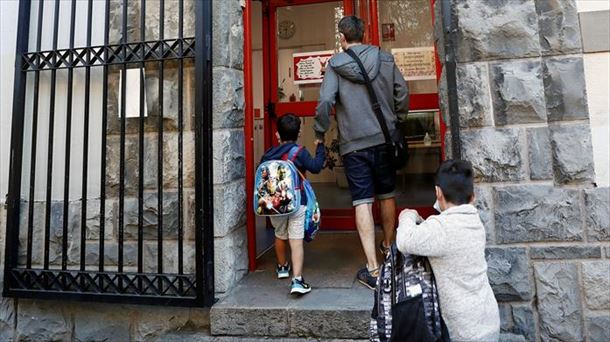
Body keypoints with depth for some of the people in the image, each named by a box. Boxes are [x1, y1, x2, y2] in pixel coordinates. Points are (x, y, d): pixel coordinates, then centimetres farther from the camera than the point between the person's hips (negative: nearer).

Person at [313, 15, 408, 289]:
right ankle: (388, 248, 38)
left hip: (354, 144, -3)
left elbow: (325, 102, -12)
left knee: (362, 202, -1)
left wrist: (320, 132, 0)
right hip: (385, 140, 3)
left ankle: (373, 269, -2)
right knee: (387, 196, 18)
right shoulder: (385, 59, 6)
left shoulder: (335, 65, -2)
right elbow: (403, 97, 7)